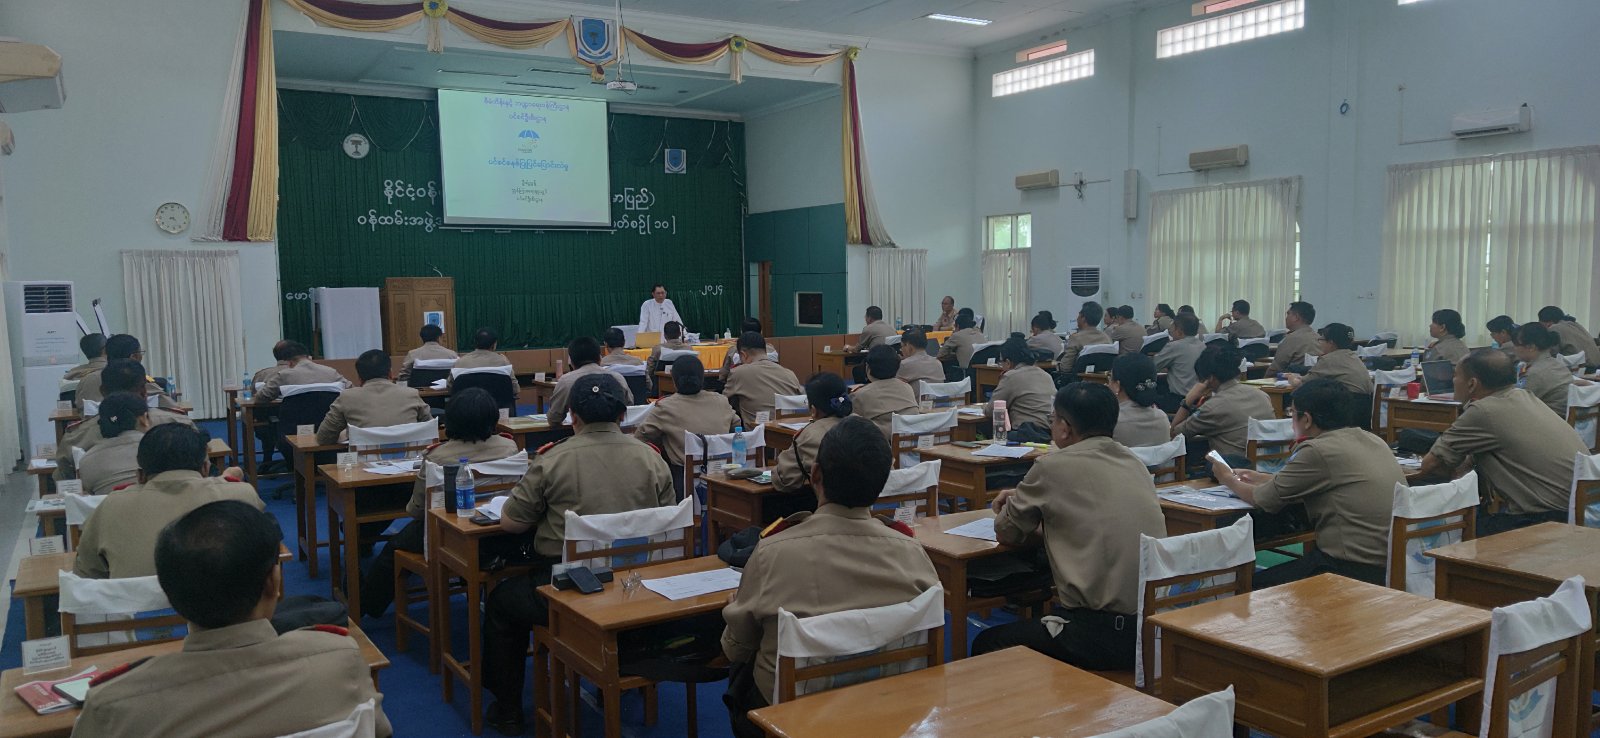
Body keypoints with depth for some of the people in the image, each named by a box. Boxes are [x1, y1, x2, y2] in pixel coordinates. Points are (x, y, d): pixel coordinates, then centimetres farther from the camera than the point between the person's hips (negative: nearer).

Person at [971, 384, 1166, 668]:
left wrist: (1018, 505, 24)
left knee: (985, 646, 11)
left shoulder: (1054, 466, -9)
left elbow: (1006, 532, 4)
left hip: (1103, 634, -8)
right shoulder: (1135, 463, 11)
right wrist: (1027, 499, 27)